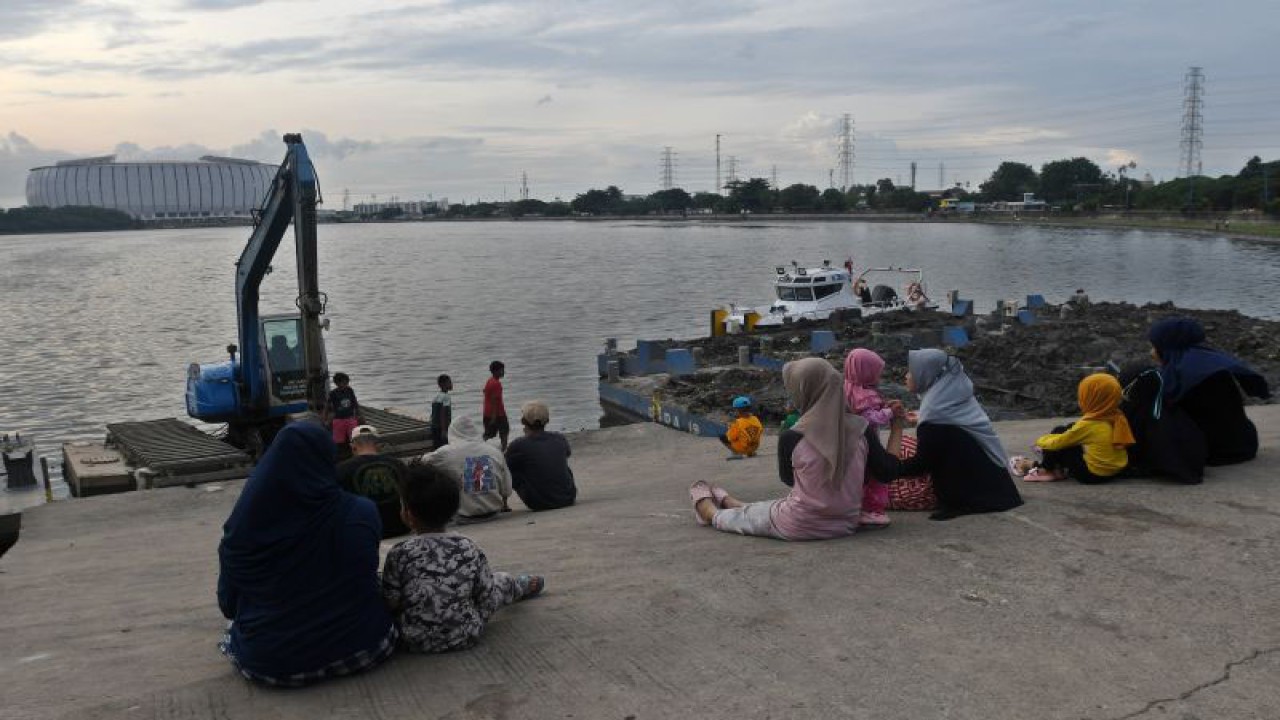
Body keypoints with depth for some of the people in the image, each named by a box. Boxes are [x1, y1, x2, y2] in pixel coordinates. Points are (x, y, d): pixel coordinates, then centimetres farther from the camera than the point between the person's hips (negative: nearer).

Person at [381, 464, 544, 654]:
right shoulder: (469, 549, -11)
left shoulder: (399, 555, -16)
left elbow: (390, 605, -12)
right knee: (499, 581, 23)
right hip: (466, 636, 1)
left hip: (415, 641, -1)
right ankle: (524, 586, 54)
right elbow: (487, 598, -5)